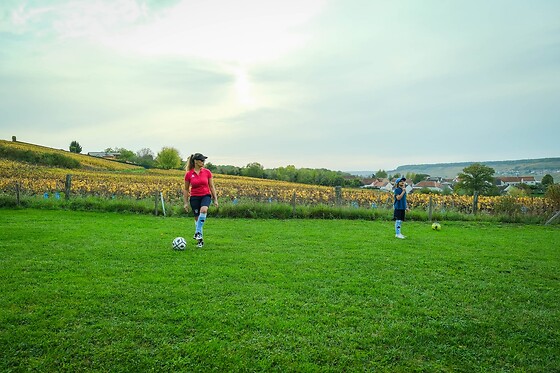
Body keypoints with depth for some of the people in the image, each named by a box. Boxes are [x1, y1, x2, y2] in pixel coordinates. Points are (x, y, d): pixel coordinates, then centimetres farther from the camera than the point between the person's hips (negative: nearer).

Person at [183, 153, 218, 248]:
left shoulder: (207, 172, 0)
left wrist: (215, 199, 2)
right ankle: (200, 239, 17)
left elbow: (211, 187, 6)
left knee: (203, 210, -31)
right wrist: (186, 202, 3)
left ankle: (198, 232, -18)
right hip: (194, 197, 0)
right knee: (197, 218, 2)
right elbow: (186, 189, 6)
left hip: (206, 195, 0)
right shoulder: (189, 174, -2)